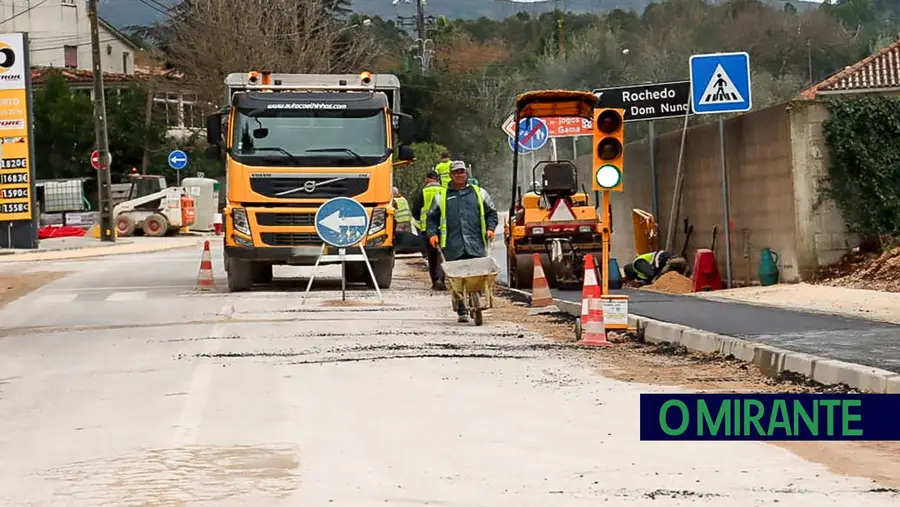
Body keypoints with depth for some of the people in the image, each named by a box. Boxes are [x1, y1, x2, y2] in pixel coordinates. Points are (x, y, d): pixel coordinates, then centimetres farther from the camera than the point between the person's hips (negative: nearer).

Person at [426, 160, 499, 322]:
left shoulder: (479, 193, 16)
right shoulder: (441, 197, 16)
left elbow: (491, 213, 20)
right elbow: (432, 218, 18)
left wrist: (490, 229, 4)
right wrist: (432, 234, 2)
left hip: (476, 247, 0)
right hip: (453, 248, 0)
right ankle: (461, 310, 0)